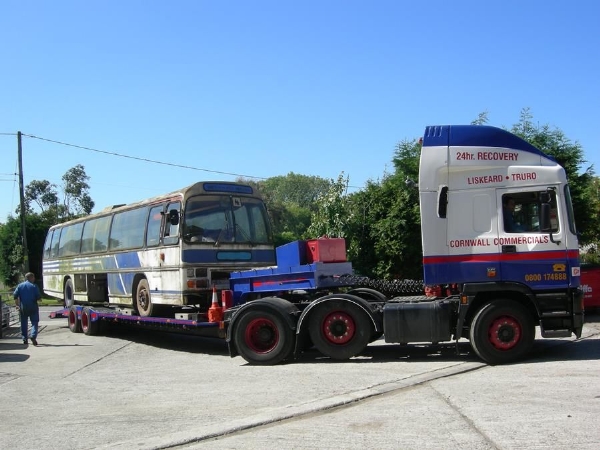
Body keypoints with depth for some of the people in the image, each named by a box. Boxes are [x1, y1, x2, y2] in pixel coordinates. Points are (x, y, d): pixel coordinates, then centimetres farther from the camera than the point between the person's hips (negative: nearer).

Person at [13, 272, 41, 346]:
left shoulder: (20, 286, 6)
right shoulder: (34, 286, -5)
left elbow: (15, 296, -1)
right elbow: (38, 297, -11)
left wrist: (17, 305, 5)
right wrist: (36, 299, 12)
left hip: (23, 307, 3)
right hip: (33, 307, -3)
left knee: (23, 323, 13)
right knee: (34, 322, 2)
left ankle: (24, 339, 15)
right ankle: (33, 336, -19)